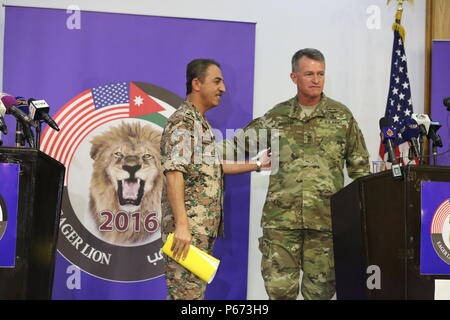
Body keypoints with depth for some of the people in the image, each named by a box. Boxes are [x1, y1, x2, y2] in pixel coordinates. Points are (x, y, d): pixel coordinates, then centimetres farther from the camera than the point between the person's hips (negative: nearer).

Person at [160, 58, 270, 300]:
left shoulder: (201, 123, 18)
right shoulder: (182, 121, -12)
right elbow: (173, 173, -21)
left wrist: (257, 164, 25)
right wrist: (181, 225, -26)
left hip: (205, 227, 10)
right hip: (188, 228, -10)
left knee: (197, 288, 12)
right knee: (186, 292, -7)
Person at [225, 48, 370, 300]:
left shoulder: (341, 116, 8)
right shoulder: (277, 117, 9)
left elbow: (359, 165, 10)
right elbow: (237, 145, 17)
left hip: (325, 219, 0)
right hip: (281, 217, 0)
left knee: (320, 288, 5)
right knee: (279, 287, -1)